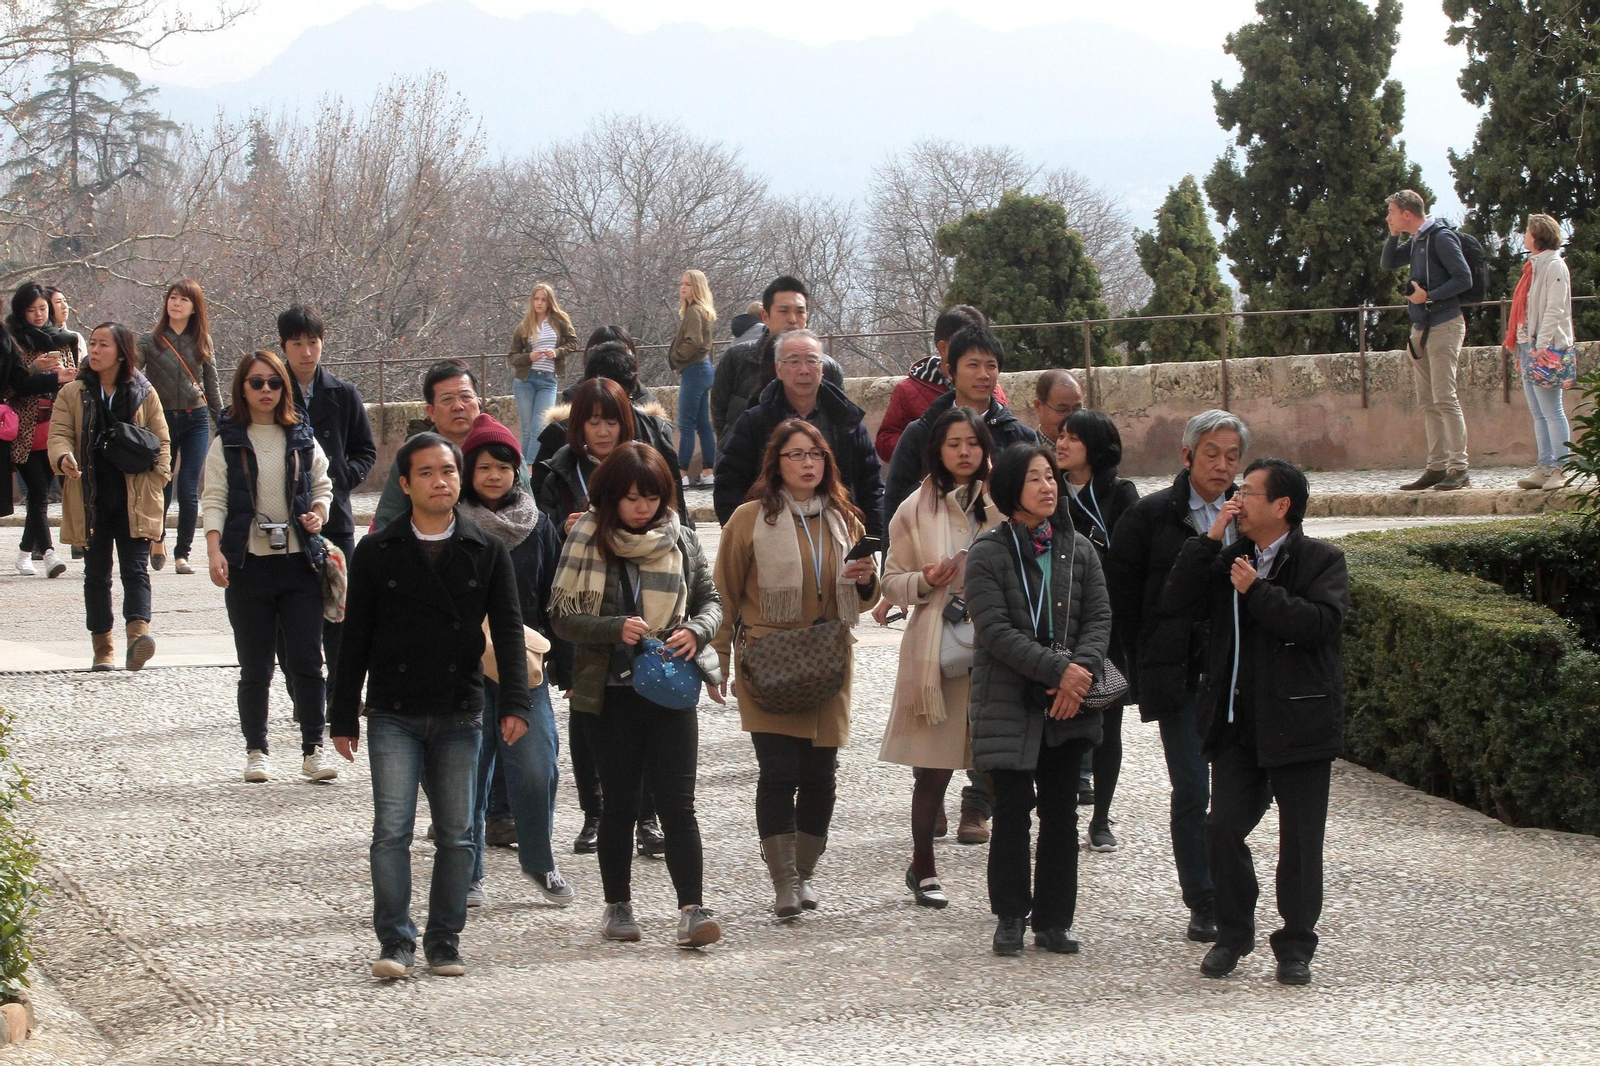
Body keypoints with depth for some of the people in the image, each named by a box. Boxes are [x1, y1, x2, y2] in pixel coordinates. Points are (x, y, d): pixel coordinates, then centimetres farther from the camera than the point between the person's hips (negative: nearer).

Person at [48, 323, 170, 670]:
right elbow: (59, 433, -2)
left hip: (134, 501, -1)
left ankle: (138, 632, -25)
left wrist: (157, 479, -5)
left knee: (136, 569, -12)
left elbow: (162, 441, 8)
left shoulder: (143, 393, 6)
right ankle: (102, 647, 12)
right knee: (96, 573, 6)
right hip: (90, 501, 1)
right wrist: (64, 458, -25)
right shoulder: (73, 394, 6)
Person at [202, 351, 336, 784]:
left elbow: (322, 485, 18)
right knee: (255, 666, 3)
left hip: (299, 562, 1)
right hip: (248, 565, -1)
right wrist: (215, 550, -15)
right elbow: (214, 498, -2)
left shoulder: (302, 438, 10)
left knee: (307, 660, -5)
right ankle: (256, 752, 13)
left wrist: (319, 513, -4)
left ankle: (313, 750, 0)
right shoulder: (227, 442, 4)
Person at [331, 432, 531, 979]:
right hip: (393, 714, -1)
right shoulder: (376, 553, 2)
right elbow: (355, 639, 6)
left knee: (455, 835, 5)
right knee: (392, 829, -11)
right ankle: (395, 942, -6)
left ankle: (445, 941, 14)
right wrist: (343, 715, 4)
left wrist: (514, 703, -11)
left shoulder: (488, 552, 5)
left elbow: (507, 630, 1)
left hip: (459, 715, 2)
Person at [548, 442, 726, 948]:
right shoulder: (586, 541, -2)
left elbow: (710, 600, 12)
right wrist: (617, 629, -20)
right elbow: (563, 617, -4)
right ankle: (617, 907, 20)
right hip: (610, 693, -1)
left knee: (677, 803, -7)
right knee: (620, 803, 8)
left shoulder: (680, 540, 5)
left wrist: (696, 631, -10)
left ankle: (693, 910, -11)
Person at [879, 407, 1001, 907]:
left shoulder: (1001, 505, 6)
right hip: (936, 651, -1)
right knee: (934, 768, 3)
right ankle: (922, 867, 19)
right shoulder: (917, 509, 5)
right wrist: (924, 582, -11)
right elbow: (891, 581, 9)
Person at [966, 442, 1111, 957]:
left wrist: (1081, 671, -14)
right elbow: (994, 629, -12)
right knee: (1012, 810, 0)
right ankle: (1010, 918, 11)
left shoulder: (1076, 549, 10)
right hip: (1009, 701, -4)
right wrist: (1058, 670, -17)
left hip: (1069, 703, 4)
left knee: (1061, 813, 6)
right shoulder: (988, 552, -4)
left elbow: (1099, 618, 5)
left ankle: (1054, 921, 13)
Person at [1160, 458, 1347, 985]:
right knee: (1223, 828, 0)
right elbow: (1177, 603, 2)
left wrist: (1257, 590, -16)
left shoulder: (1321, 560, -3)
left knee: (1300, 840, 2)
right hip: (1236, 721, 4)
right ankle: (1232, 933, 17)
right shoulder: (1228, 559, 13)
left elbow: (1320, 623, -19)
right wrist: (1210, 539, -3)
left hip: (1298, 722, -4)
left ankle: (1295, 946, 13)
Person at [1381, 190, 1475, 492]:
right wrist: (1394, 235, 10)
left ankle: (1459, 469, -13)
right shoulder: (1416, 241, 15)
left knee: (1444, 399, -12)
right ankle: (1437, 468, 9)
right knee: (1427, 403, 7)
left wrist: (1428, 296, -17)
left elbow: (1464, 279, -16)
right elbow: (1387, 263, 24)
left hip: (1444, 327, -9)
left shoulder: (1441, 237, -10)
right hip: (1421, 329, 9)